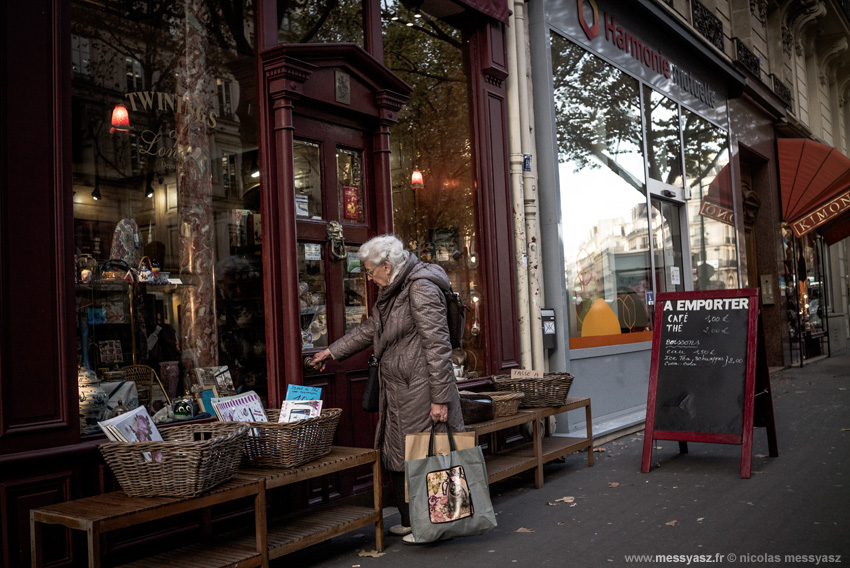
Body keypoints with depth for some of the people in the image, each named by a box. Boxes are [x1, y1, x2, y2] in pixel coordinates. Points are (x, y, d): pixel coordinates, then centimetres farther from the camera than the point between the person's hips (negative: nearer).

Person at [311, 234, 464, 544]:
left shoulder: (422, 289, -15)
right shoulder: (392, 291, 16)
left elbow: (437, 345, -19)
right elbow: (370, 329, 30)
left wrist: (439, 398, -20)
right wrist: (333, 351, 34)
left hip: (421, 391, -10)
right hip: (397, 391, 10)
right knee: (397, 457, 14)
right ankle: (410, 521, 26)